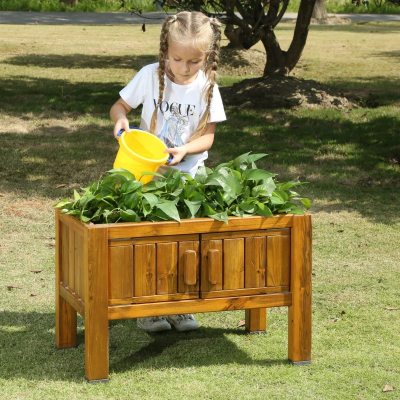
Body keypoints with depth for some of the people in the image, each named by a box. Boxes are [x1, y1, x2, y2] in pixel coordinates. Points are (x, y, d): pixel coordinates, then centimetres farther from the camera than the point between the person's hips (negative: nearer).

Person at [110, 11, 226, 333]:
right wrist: (120, 119, -22)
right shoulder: (151, 76, -8)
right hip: (149, 171, -1)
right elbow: (120, 105, 1)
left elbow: (208, 136, -4)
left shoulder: (207, 87, -6)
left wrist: (184, 149, -23)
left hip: (189, 173, 1)